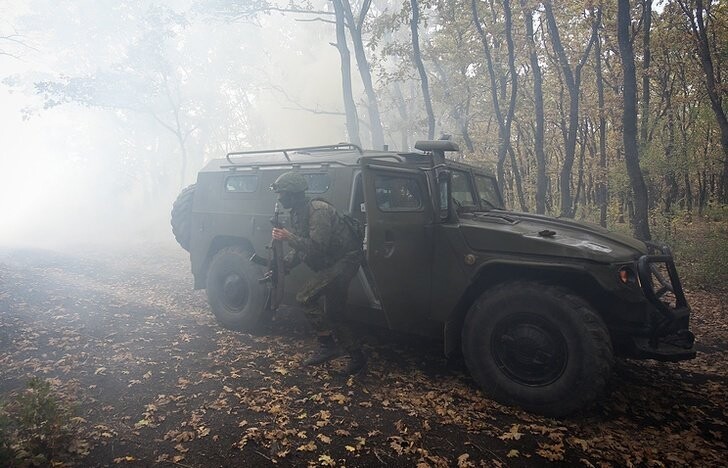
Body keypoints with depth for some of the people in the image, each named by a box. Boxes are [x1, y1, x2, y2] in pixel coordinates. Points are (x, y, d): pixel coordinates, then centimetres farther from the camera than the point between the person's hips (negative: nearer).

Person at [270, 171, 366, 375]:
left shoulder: (318, 210, -22)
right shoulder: (297, 214, 7)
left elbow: (317, 247, -30)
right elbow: (300, 248, 13)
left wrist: (288, 237, -27)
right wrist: (283, 265, 1)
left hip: (345, 260, -10)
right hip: (331, 264, 10)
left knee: (305, 297, -18)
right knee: (333, 315, 13)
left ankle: (327, 345, -6)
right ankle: (357, 357, 25)